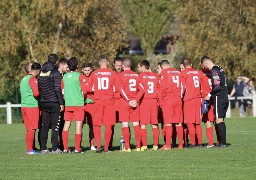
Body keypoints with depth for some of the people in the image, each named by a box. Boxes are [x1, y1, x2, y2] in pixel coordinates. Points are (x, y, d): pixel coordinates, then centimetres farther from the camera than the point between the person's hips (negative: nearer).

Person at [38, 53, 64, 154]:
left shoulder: (41, 73, 10)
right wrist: (61, 103, -11)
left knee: (44, 126, 8)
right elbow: (57, 89, -14)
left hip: (44, 103, 6)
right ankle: (55, 148, -5)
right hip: (54, 103, -6)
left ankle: (43, 148, 7)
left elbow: (38, 89, 13)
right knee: (55, 126, -2)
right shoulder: (55, 73, -10)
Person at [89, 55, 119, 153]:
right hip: (109, 101, 0)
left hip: (98, 101, 0)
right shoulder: (112, 73, -1)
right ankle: (106, 147, 3)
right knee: (108, 125, 4)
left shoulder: (94, 74, 1)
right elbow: (117, 89, 0)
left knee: (96, 125, 7)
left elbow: (90, 88, 7)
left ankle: (98, 146, -6)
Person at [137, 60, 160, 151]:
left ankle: (144, 145, -8)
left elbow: (142, 90, -13)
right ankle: (155, 145, 4)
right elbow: (159, 90, 7)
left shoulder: (141, 76, -4)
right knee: (154, 125, 8)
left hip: (144, 101, -4)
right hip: (154, 101, 4)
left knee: (143, 125, -1)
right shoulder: (155, 76, 9)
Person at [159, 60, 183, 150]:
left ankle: (168, 145, -8)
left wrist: (161, 100, -1)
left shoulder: (164, 72, -2)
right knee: (178, 123, 8)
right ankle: (180, 144, 9)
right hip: (178, 99, 5)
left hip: (168, 99, -5)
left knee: (168, 123, -5)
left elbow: (163, 87, -9)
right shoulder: (178, 72, 13)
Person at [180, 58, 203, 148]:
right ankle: (199, 142, 8)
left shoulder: (183, 73, -3)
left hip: (189, 100, -5)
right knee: (197, 122, 11)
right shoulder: (197, 72, 14)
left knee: (190, 122, -4)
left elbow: (183, 87, -7)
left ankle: (193, 143, -8)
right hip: (197, 98, 5)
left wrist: (181, 97, 3)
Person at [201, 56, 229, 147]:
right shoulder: (220, 69, 15)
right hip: (225, 98, 9)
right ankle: (222, 142, 12)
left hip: (218, 98, -9)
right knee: (221, 120, 12)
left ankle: (223, 142, -11)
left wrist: (209, 95, -10)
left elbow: (217, 86, -21)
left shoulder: (214, 70, -13)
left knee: (219, 120, -8)